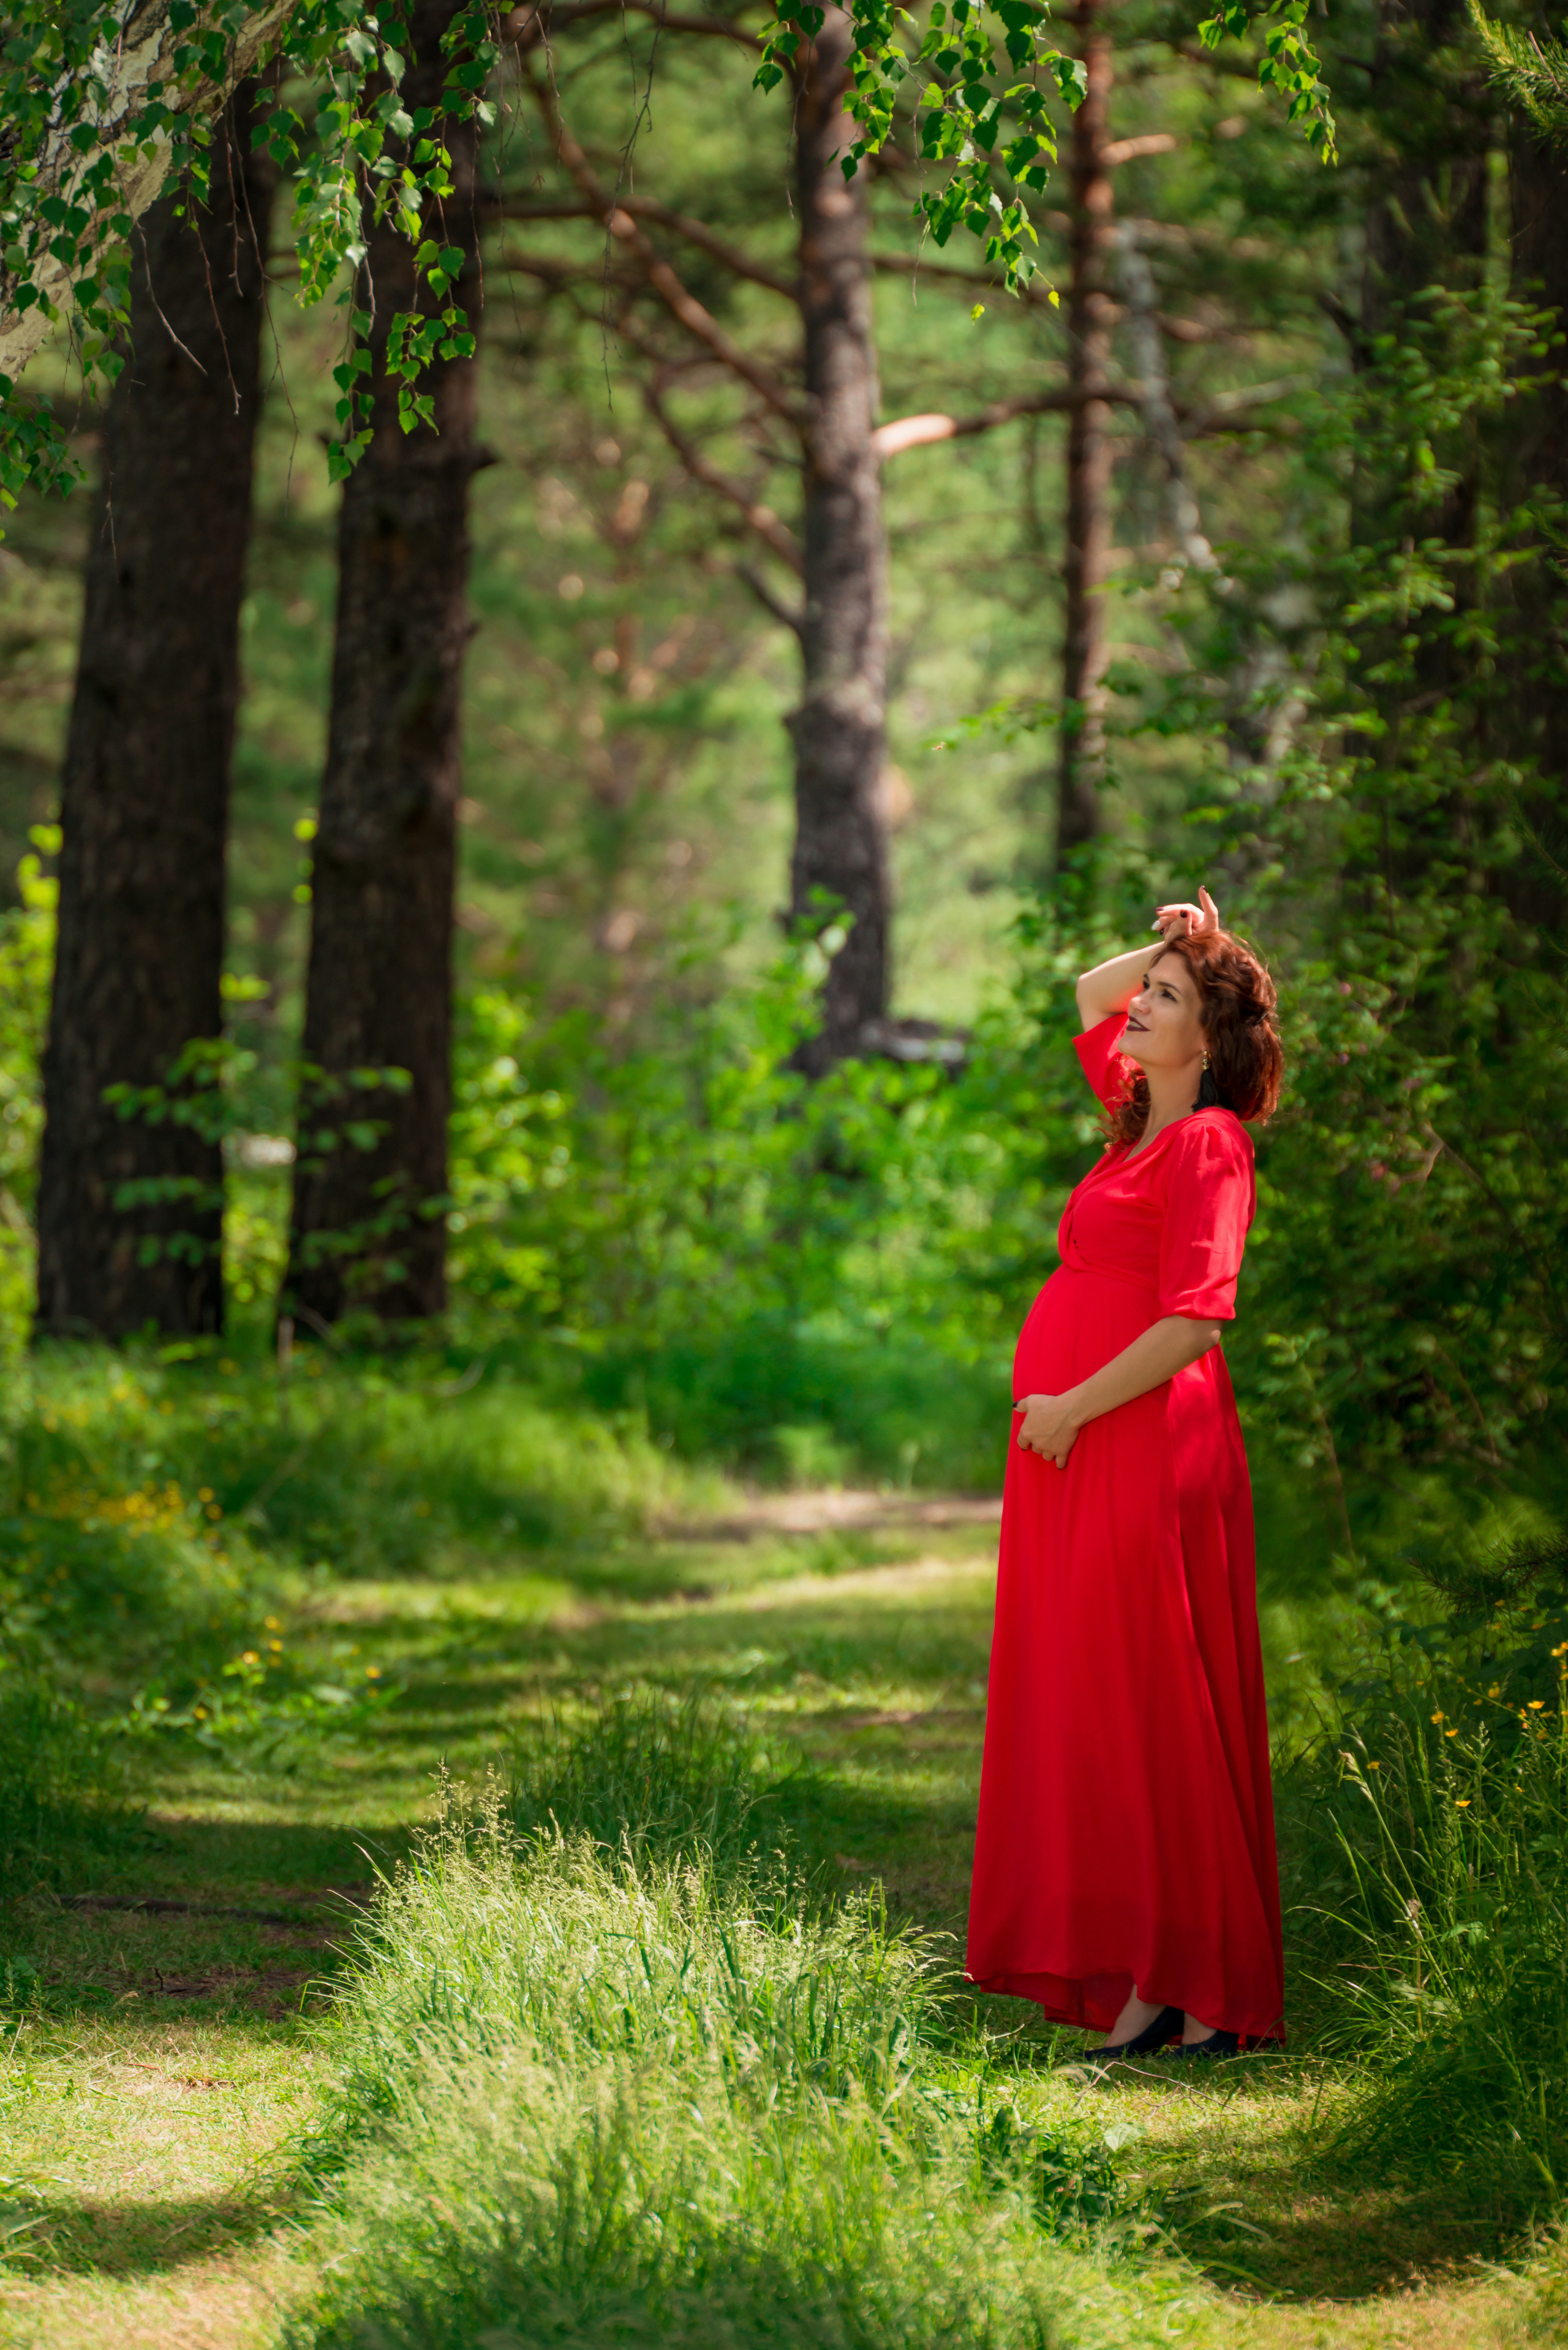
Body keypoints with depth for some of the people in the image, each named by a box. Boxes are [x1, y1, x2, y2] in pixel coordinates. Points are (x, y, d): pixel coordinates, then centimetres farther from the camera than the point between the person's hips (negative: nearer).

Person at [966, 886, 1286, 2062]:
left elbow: (1193, 1320, -19)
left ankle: (1184, 1993, 0)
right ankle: (1139, 1981, 13)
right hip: (1078, 1461, 9)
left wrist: (1074, 1409, -14)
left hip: (1144, 1456, -9)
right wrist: (1178, 948, 17)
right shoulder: (1141, 1117, 16)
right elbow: (1088, 993, 34)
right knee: (1082, 1715, 9)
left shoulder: (1208, 1142, -9)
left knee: (1147, 1720, -6)